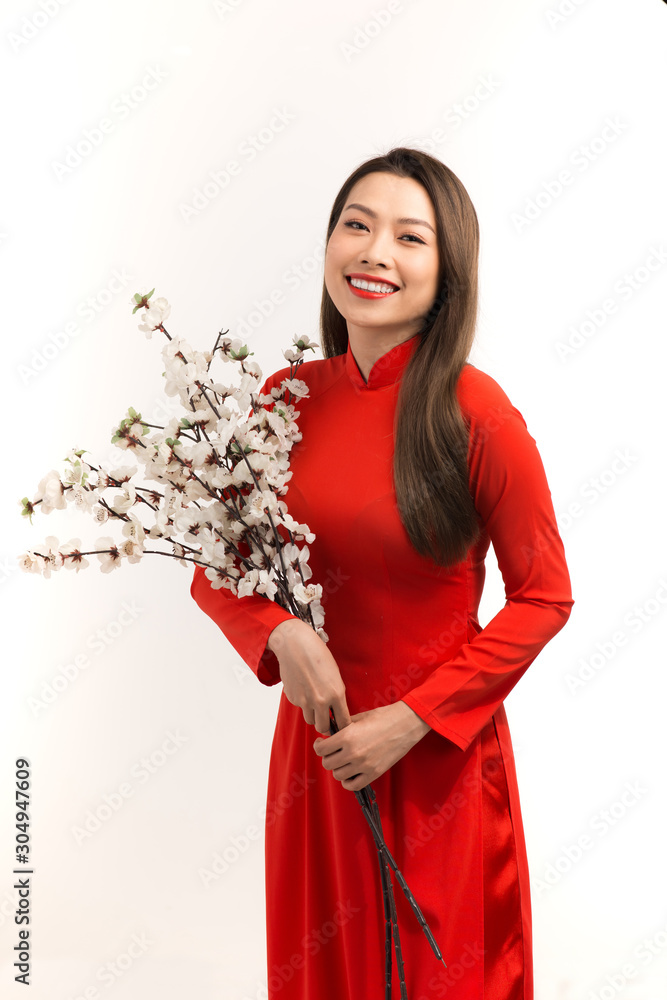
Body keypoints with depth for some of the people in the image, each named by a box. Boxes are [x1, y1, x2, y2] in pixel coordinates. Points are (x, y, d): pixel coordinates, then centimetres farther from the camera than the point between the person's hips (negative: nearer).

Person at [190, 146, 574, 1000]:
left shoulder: (475, 413, -16)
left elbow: (544, 596, -10)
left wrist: (414, 718, -14)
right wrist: (279, 632, -17)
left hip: (439, 757, -3)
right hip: (316, 741, 4)